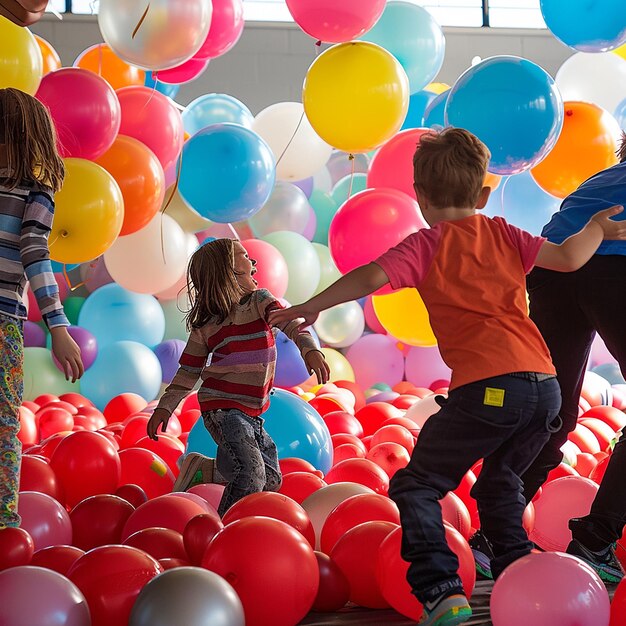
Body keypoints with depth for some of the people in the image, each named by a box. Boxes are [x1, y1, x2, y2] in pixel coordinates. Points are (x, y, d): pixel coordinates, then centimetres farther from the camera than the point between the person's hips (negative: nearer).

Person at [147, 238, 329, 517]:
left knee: (271, 481, 9)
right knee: (251, 476, -22)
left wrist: (309, 348, -33)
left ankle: (200, 470, 17)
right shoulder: (204, 325, 1)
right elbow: (188, 371, 9)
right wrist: (165, 407, 1)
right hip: (222, 408, -5)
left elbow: (288, 323, -13)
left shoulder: (258, 301, 6)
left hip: (252, 414, 5)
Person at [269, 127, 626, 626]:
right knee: (499, 483, 28)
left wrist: (312, 306, 2)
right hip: (546, 385, 6)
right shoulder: (504, 235, 18)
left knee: (416, 486, 5)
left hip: (486, 387, -6)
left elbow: (372, 277, -7)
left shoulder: (426, 245, 7)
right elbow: (568, 258, 10)